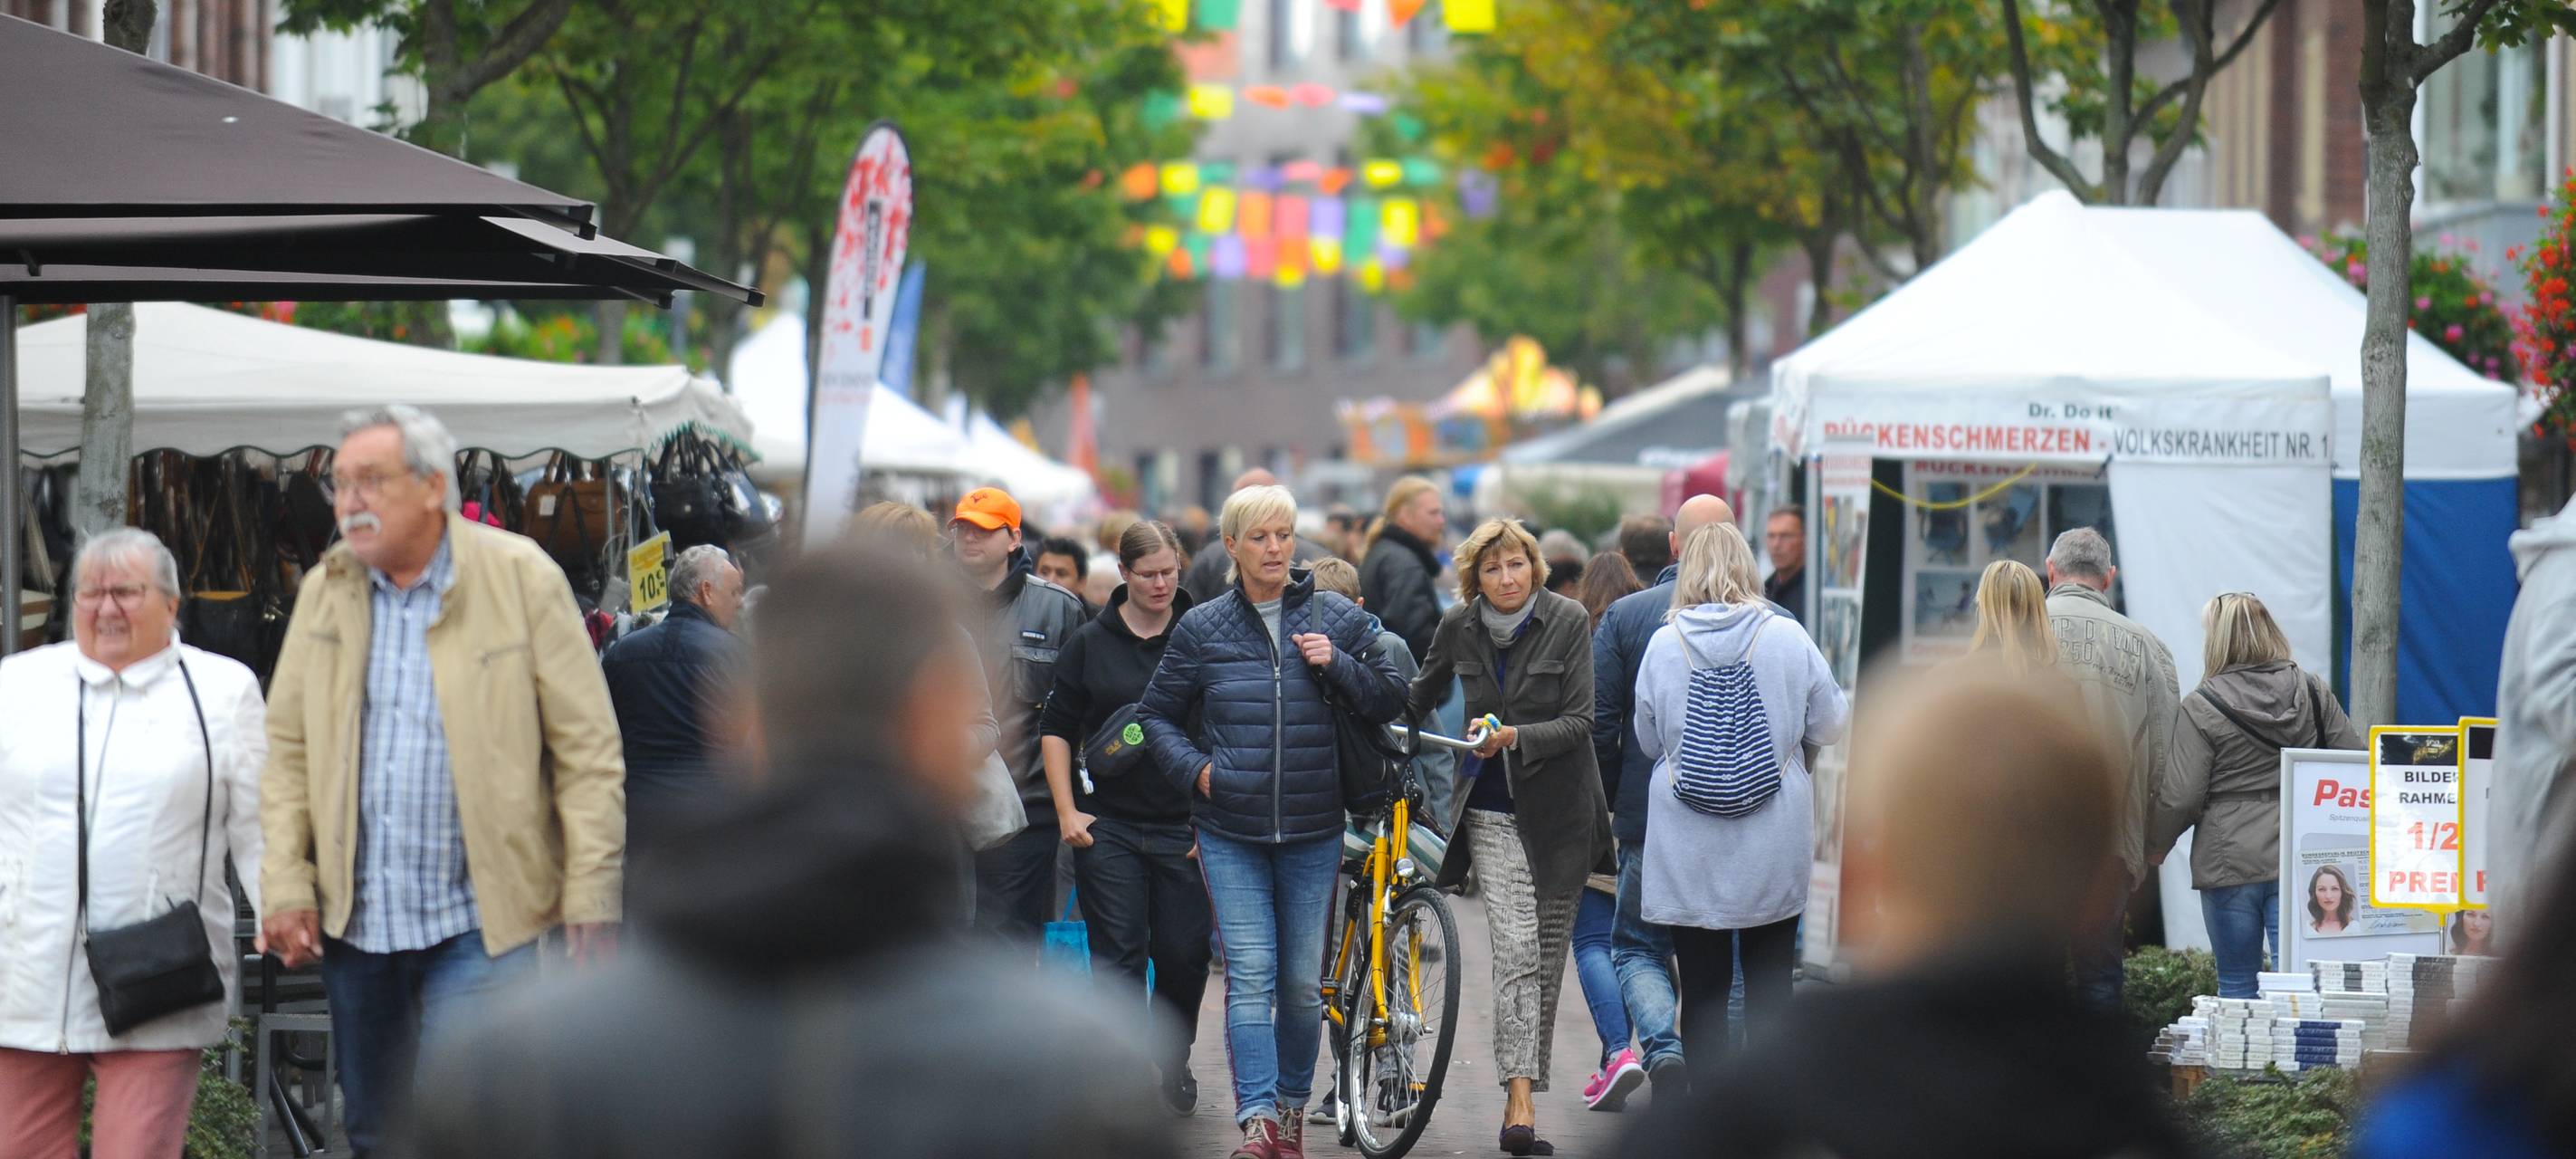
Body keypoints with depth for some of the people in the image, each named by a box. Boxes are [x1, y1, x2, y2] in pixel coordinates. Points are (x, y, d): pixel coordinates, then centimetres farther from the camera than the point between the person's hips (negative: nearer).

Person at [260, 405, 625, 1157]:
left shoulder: (522, 579, -5)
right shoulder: (325, 591, 8)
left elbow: (590, 751, -3)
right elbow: (287, 748, 12)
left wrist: (591, 904, -8)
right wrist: (285, 886, 1)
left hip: (477, 924, -5)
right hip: (353, 921, 5)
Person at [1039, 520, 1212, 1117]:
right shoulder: (1090, 643, 6)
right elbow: (1057, 727, 11)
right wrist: (1066, 810, 3)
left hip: (1184, 824, 0)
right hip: (1107, 825, 0)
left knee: (1184, 954, 2)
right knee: (1118, 954, -3)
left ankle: (1173, 1062, 23)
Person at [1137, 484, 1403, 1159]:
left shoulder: (1338, 619, 4)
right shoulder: (1202, 628, 4)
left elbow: (1390, 704, 7)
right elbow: (1157, 715, 14)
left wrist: (1337, 665, -10)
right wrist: (1193, 768, -3)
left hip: (1313, 831, 1)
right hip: (1230, 831, -1)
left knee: (1303, 982, 7)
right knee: (1250, 974, -11)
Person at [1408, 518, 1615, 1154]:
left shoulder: (1568, 621, -7)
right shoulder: (1459, 626, 0)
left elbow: (1580, 721, -12)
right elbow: (1419, 697, 18)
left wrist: (1515, 737, -24)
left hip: (1557, 809, 0)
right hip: (1491, 810, 0)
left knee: (1548, 954, 4)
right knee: (1516, 950, -14)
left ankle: (1524, 1093, 15)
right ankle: (1520, 1104, -19)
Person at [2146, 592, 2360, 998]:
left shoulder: (2201, 708, -7)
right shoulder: (2314, 693, 5)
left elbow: (2180, 797, -8)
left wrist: (2156, 845, 10)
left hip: (2230, 863, -3)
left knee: (2237, 984, 7)